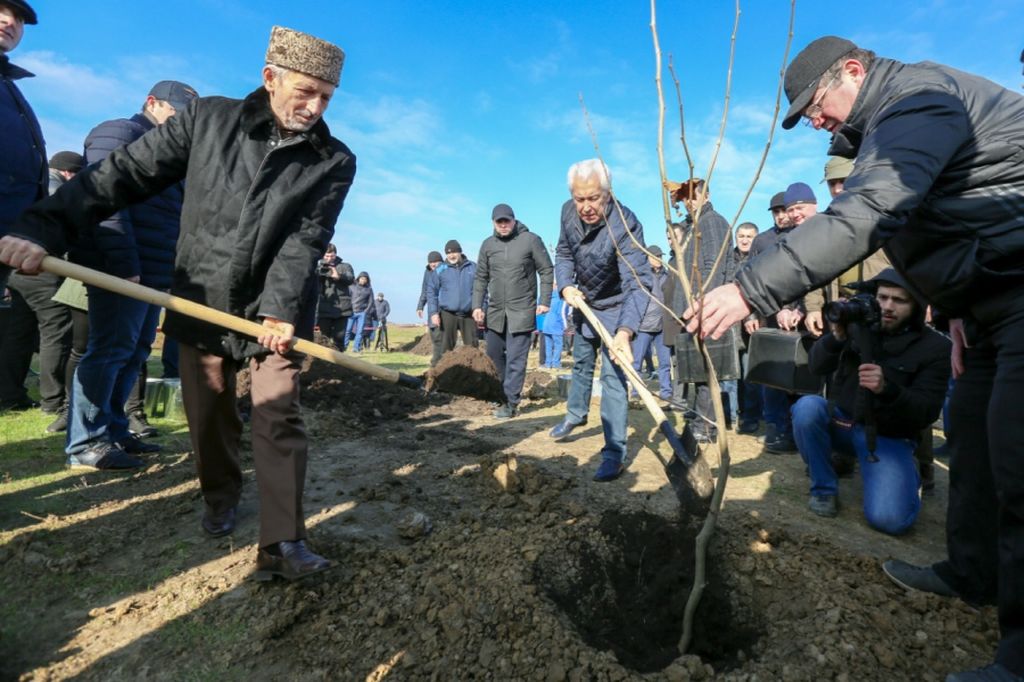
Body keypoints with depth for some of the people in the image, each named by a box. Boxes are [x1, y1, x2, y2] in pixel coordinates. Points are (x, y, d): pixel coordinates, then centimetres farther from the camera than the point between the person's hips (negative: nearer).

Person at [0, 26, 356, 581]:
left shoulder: (334, 161, -3)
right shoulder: (208, 118, 0)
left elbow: (306, 239, -13)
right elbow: (126, 173, -1)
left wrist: (281, 307, -25)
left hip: (274, 311, -1)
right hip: (201, 304, 2)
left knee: (278, 417, -7)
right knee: (208, 417, 12)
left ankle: (282, 544, -3)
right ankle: (221, 497, 39)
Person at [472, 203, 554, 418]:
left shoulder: (531, 240, -6)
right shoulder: (488, 245, 6)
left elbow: (547, 270, -3)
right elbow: (481, 278, 10)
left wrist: (544, 301, -8)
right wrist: (477, 306, 1)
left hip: (521, 311, -5)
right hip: (495, 311, 5)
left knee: (515, 359, -4)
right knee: (493, 356, 15)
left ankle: (510, 403, 3)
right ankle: (503, 393, 34)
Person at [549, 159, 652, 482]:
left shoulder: (625, 225, -33)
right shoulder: (569, 212, -14)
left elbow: (638, 284, -42)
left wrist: (625, 331, -57)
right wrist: (566, 287, -18)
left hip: (615, 308, -6)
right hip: (583, 302, 6)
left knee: (613, 376, -10)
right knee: (581, 364, 23)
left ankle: (614, 454, -1)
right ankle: (575, 414, 46)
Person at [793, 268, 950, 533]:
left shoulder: (935, 347, -8)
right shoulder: (860, 323, -4)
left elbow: (927, 412, -13)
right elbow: (817, 367, -9)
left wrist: (886, 389, -34)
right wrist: (837, 336, -29)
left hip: (889, 437, -2)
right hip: (842, 421, 2)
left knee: (888, 519, -22)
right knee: (807, 407, -33)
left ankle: (908, 476, 15)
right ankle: (824, 488, -10)